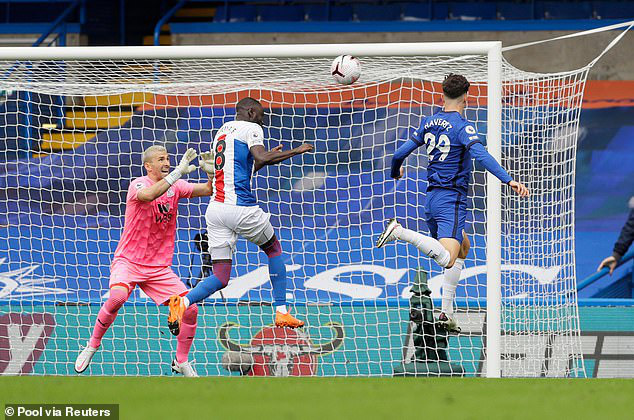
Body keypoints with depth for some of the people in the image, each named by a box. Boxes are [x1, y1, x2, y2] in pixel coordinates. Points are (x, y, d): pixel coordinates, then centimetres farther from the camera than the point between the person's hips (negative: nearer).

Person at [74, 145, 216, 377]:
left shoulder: (175, 186, 4)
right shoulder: (138, 185, -12)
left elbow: (208, 190, 1)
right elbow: (148, 195, -35)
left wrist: (211, 173, -20)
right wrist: (178, 173, -39)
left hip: (159, 268, 5)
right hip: (127, 262, -5)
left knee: (190, 309, -8)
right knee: (117, 297, -33)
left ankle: (181, 361, 14)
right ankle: (93, 345, -11)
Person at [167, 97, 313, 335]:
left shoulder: (222, 131, 24)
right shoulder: (250, 129, 0)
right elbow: (261, 158, -18)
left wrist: (268, 158, 35)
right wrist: (296, 151, -8)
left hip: (215, 208, 6)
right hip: (241, 207, -6)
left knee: (220, 277, 3)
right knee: (273, 249, 21)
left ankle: (184, 302, -23)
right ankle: (281, 312, 20)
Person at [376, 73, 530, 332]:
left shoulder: (428, 123, 11)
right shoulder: (462, 126, -9)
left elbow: (400, 154, 16)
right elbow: (481, 155, -24)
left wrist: (395, 173, 37)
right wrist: (508, 180, -30)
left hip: (431, 199, 8)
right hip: (452, 200, -8)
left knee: (463, 246, 26)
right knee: (447, 260, -21)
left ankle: (447, 312, 18)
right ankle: (400, 232, -33)